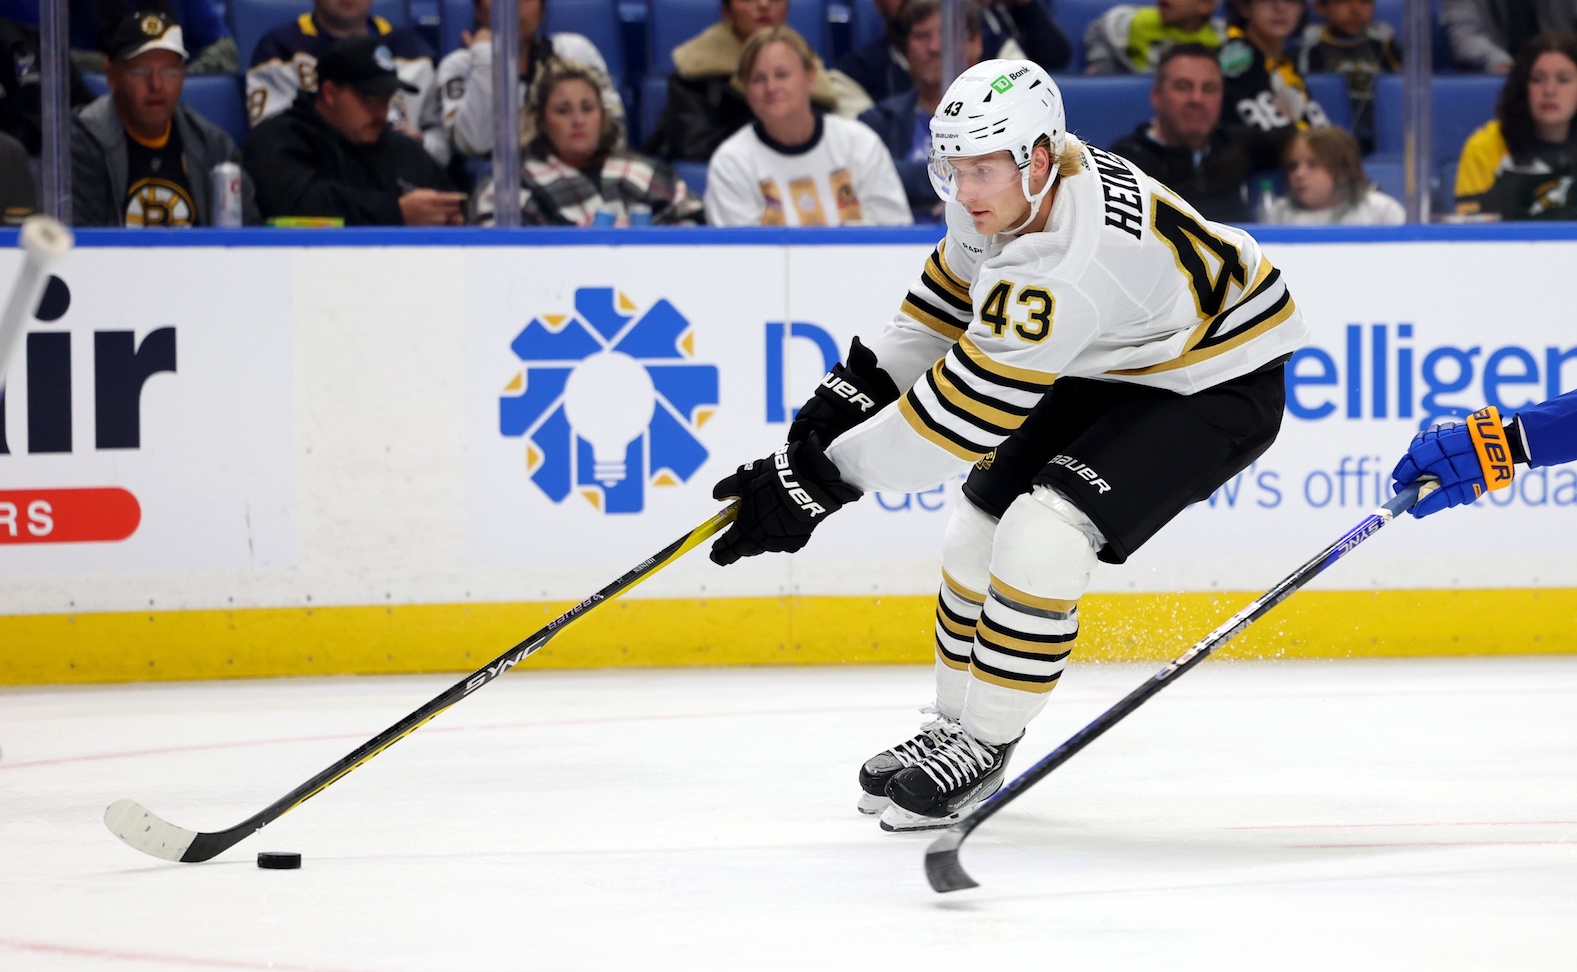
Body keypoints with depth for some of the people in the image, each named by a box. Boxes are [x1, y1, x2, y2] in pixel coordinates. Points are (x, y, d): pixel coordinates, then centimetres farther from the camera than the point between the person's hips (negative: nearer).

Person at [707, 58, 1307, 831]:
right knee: (980, 527, 8)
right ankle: (956, 722, 25)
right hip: (1110, 367, 10)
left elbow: (960, 413, -35)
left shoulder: (1065, 269, -38)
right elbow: (946, 299, 9)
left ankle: (983, 745, -8)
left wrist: (819, 479, -31)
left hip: (1215, 385, -9)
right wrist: (851, 391, 3)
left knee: (1040, 535, -23)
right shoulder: (1009, 192, -12)